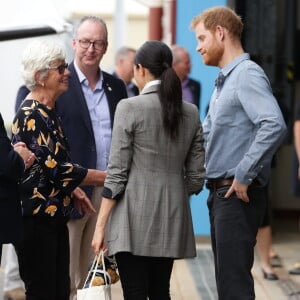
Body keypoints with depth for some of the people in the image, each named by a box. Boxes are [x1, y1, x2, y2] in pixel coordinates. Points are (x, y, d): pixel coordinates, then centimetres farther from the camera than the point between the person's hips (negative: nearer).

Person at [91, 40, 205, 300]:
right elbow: (196, 176, 7)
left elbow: (117, 173, -9)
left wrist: (101, 225, -5)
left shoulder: (130, 108, -8)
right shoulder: (191, 113, 6)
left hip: (135, 219, -5)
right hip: (172, 219, 5)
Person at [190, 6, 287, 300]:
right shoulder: (224, 80, 17)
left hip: (238, 194, -10)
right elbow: (206, 133, 28)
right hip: (220, 192, 10)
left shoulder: (247, 75, -14)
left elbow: (274, 125, -28)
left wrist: (243, 176, -23)